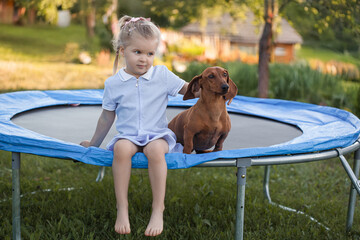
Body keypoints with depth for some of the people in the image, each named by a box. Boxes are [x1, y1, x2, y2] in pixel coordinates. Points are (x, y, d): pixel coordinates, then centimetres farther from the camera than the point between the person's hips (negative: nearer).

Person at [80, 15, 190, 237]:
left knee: (156, 150, -36)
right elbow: (107, 118, 15)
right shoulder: (113, 84, 5)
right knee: (122, 148, -35)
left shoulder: (162, 75, 4)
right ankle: (122, 207, -25)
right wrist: (93, 144, 22)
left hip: (157, 134, 0)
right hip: (128, 135, 1)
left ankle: (158, 209, -27)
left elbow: (188, 90, 11)